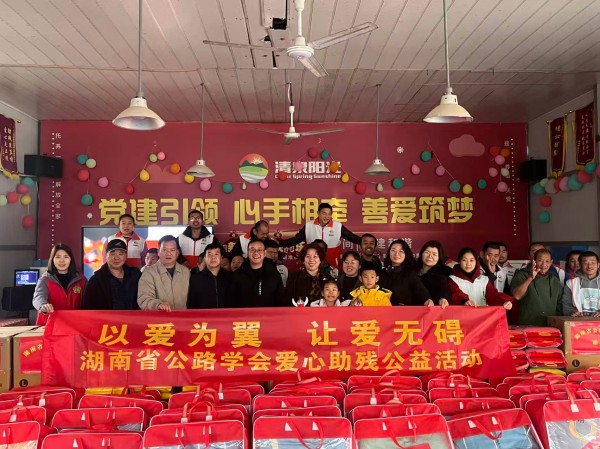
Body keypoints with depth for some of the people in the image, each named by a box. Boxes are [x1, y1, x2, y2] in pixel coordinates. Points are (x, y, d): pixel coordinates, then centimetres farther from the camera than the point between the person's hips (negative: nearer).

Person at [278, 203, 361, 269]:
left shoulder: (338, 226, -7)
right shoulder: (308, 226, -4)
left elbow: (353, 238, -3)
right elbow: (295, 239, -2)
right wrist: (279, 243, -11)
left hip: (332, 267, 0)